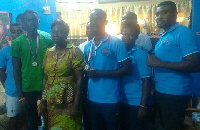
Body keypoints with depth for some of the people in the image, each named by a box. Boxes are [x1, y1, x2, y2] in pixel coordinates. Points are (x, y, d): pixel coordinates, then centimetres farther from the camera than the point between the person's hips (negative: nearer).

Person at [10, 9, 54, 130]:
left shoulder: (48, 41, 1)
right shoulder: (17, 42, -3)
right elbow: (17, 69, -2)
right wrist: (20, 94, -4)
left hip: (46, 88, 1)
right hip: (28, 89, -1)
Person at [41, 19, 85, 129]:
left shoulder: (74, 52, -9)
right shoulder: (48, 52, 6)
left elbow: (79, 79, -11)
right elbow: (45, 78, 11)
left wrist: (76, 104, -15)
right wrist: (43, 101, 9)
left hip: (68, 102, -5)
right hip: (51, 102, 5)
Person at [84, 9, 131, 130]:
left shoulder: (116, 43, -9)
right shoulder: (87, 46, 10)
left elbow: (126, 69, -12)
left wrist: (100, 73, -19)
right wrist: (87, 72, -2)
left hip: (110, 99, -5)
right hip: (92, 98, 5)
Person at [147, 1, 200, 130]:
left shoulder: (182, 32, -13)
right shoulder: (164, 36, 13)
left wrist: (159, 63, -22)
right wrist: (153, 61, 5)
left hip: (175, 93, -9)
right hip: (162, 91, 9)